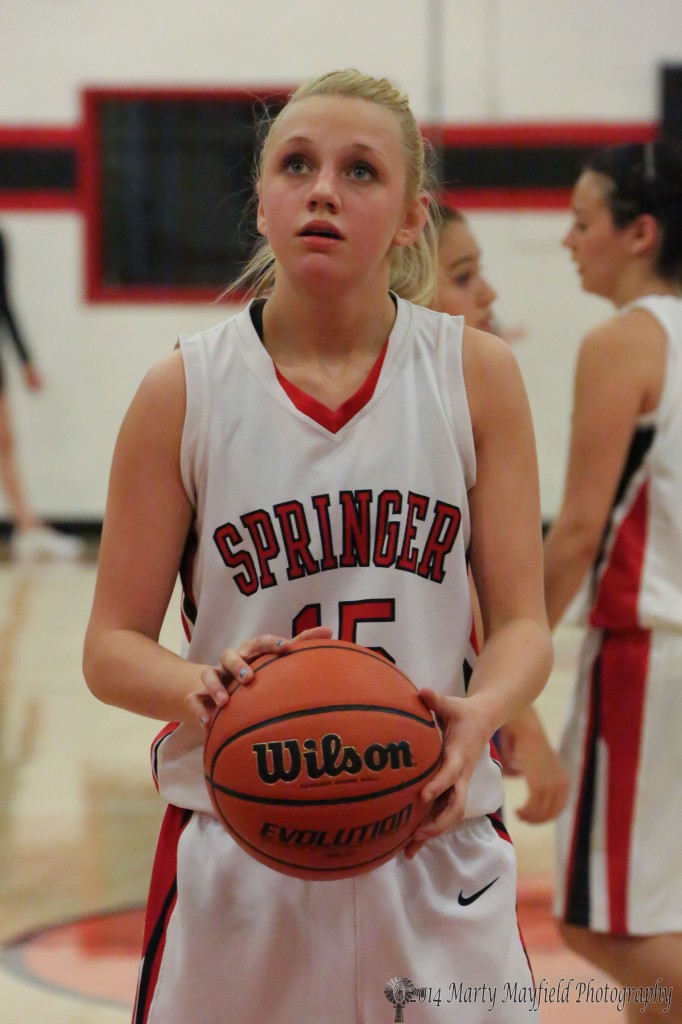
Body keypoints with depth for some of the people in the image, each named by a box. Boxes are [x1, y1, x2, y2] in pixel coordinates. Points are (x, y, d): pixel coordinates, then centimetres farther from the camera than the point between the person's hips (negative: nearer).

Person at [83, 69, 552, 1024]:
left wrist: (478, 714, -21)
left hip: (436, 847, 1)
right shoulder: (184, 392, -2)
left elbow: (522, 625, 0)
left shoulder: (476, 374, 0)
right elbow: (113, 646, 0)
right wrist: (199, 686, -22)